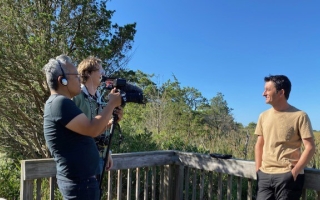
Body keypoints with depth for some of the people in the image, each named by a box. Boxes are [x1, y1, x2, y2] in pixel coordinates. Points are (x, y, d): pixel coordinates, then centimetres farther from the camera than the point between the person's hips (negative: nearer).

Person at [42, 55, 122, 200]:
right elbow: (92, 130, -25)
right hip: (79, 182, -10)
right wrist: (112, 104, -13)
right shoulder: (59, 103, -19)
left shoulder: (62, 103, 13)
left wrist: (112, 120, 5)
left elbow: (87, 132, 17)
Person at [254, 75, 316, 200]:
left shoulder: (299, 116, -7)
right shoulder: (263, 116, 8)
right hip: (264, 176, 4)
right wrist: (258, 170, 6)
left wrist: (294, 172, -13)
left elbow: (310, 147, -8)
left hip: (287, 176, -4)